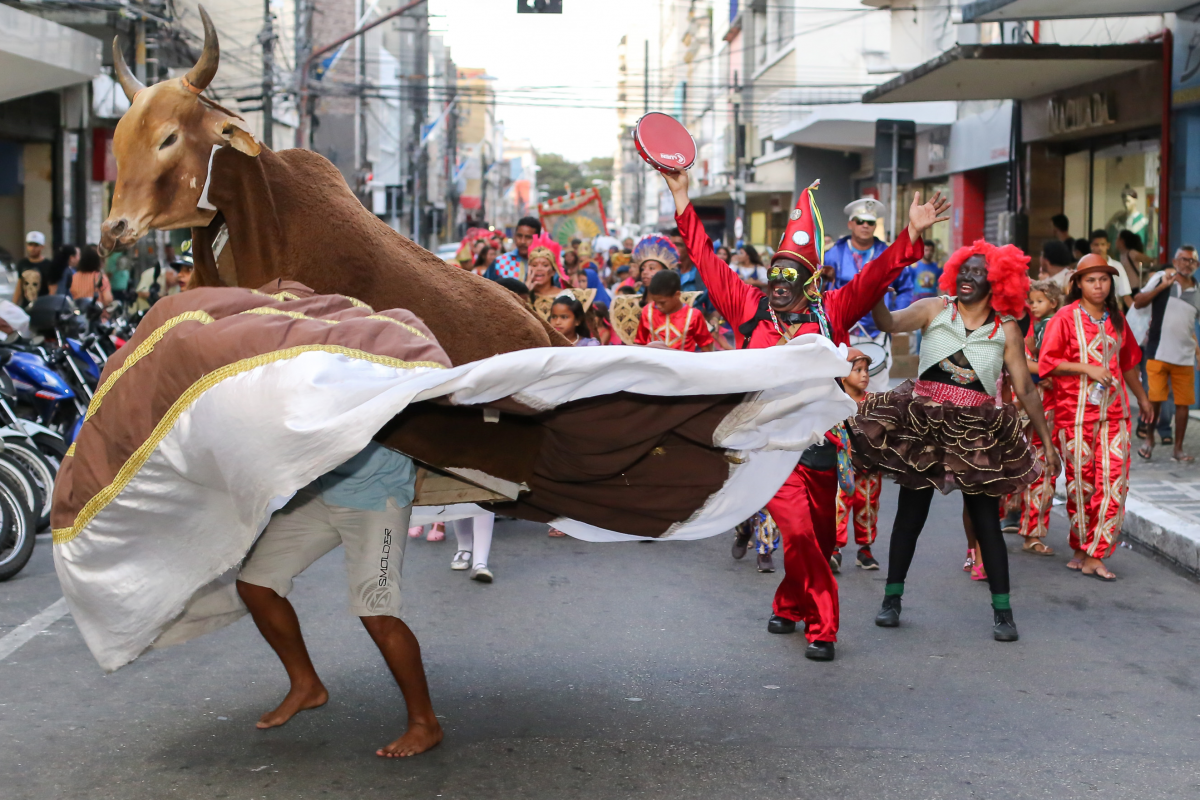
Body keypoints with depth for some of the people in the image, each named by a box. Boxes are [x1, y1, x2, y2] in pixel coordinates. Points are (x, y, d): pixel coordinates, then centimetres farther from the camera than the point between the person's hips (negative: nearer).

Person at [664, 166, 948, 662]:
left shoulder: (829, 314, 5)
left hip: (818, 440, 2)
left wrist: (911, 235, -15)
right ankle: (821, 625, 0)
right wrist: (682, 198, 6)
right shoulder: (748, 308, 5)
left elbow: (874, 278, -2)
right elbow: (707, 259, 7)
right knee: (798, 532, -16)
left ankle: (790, 606, 34)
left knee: (821, 538, 11)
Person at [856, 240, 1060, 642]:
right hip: (922, 423, 1)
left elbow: (1026, 389, 2)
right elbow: (887, 322, -17)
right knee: (910, 513, 8)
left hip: (976, 432, 0)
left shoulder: (1006, 329, -1)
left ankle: (1002, 611, 12)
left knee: (985, 519, 2)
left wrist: (1047, 441, 1)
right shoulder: (934, 309, -1)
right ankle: (892, 598, 21)